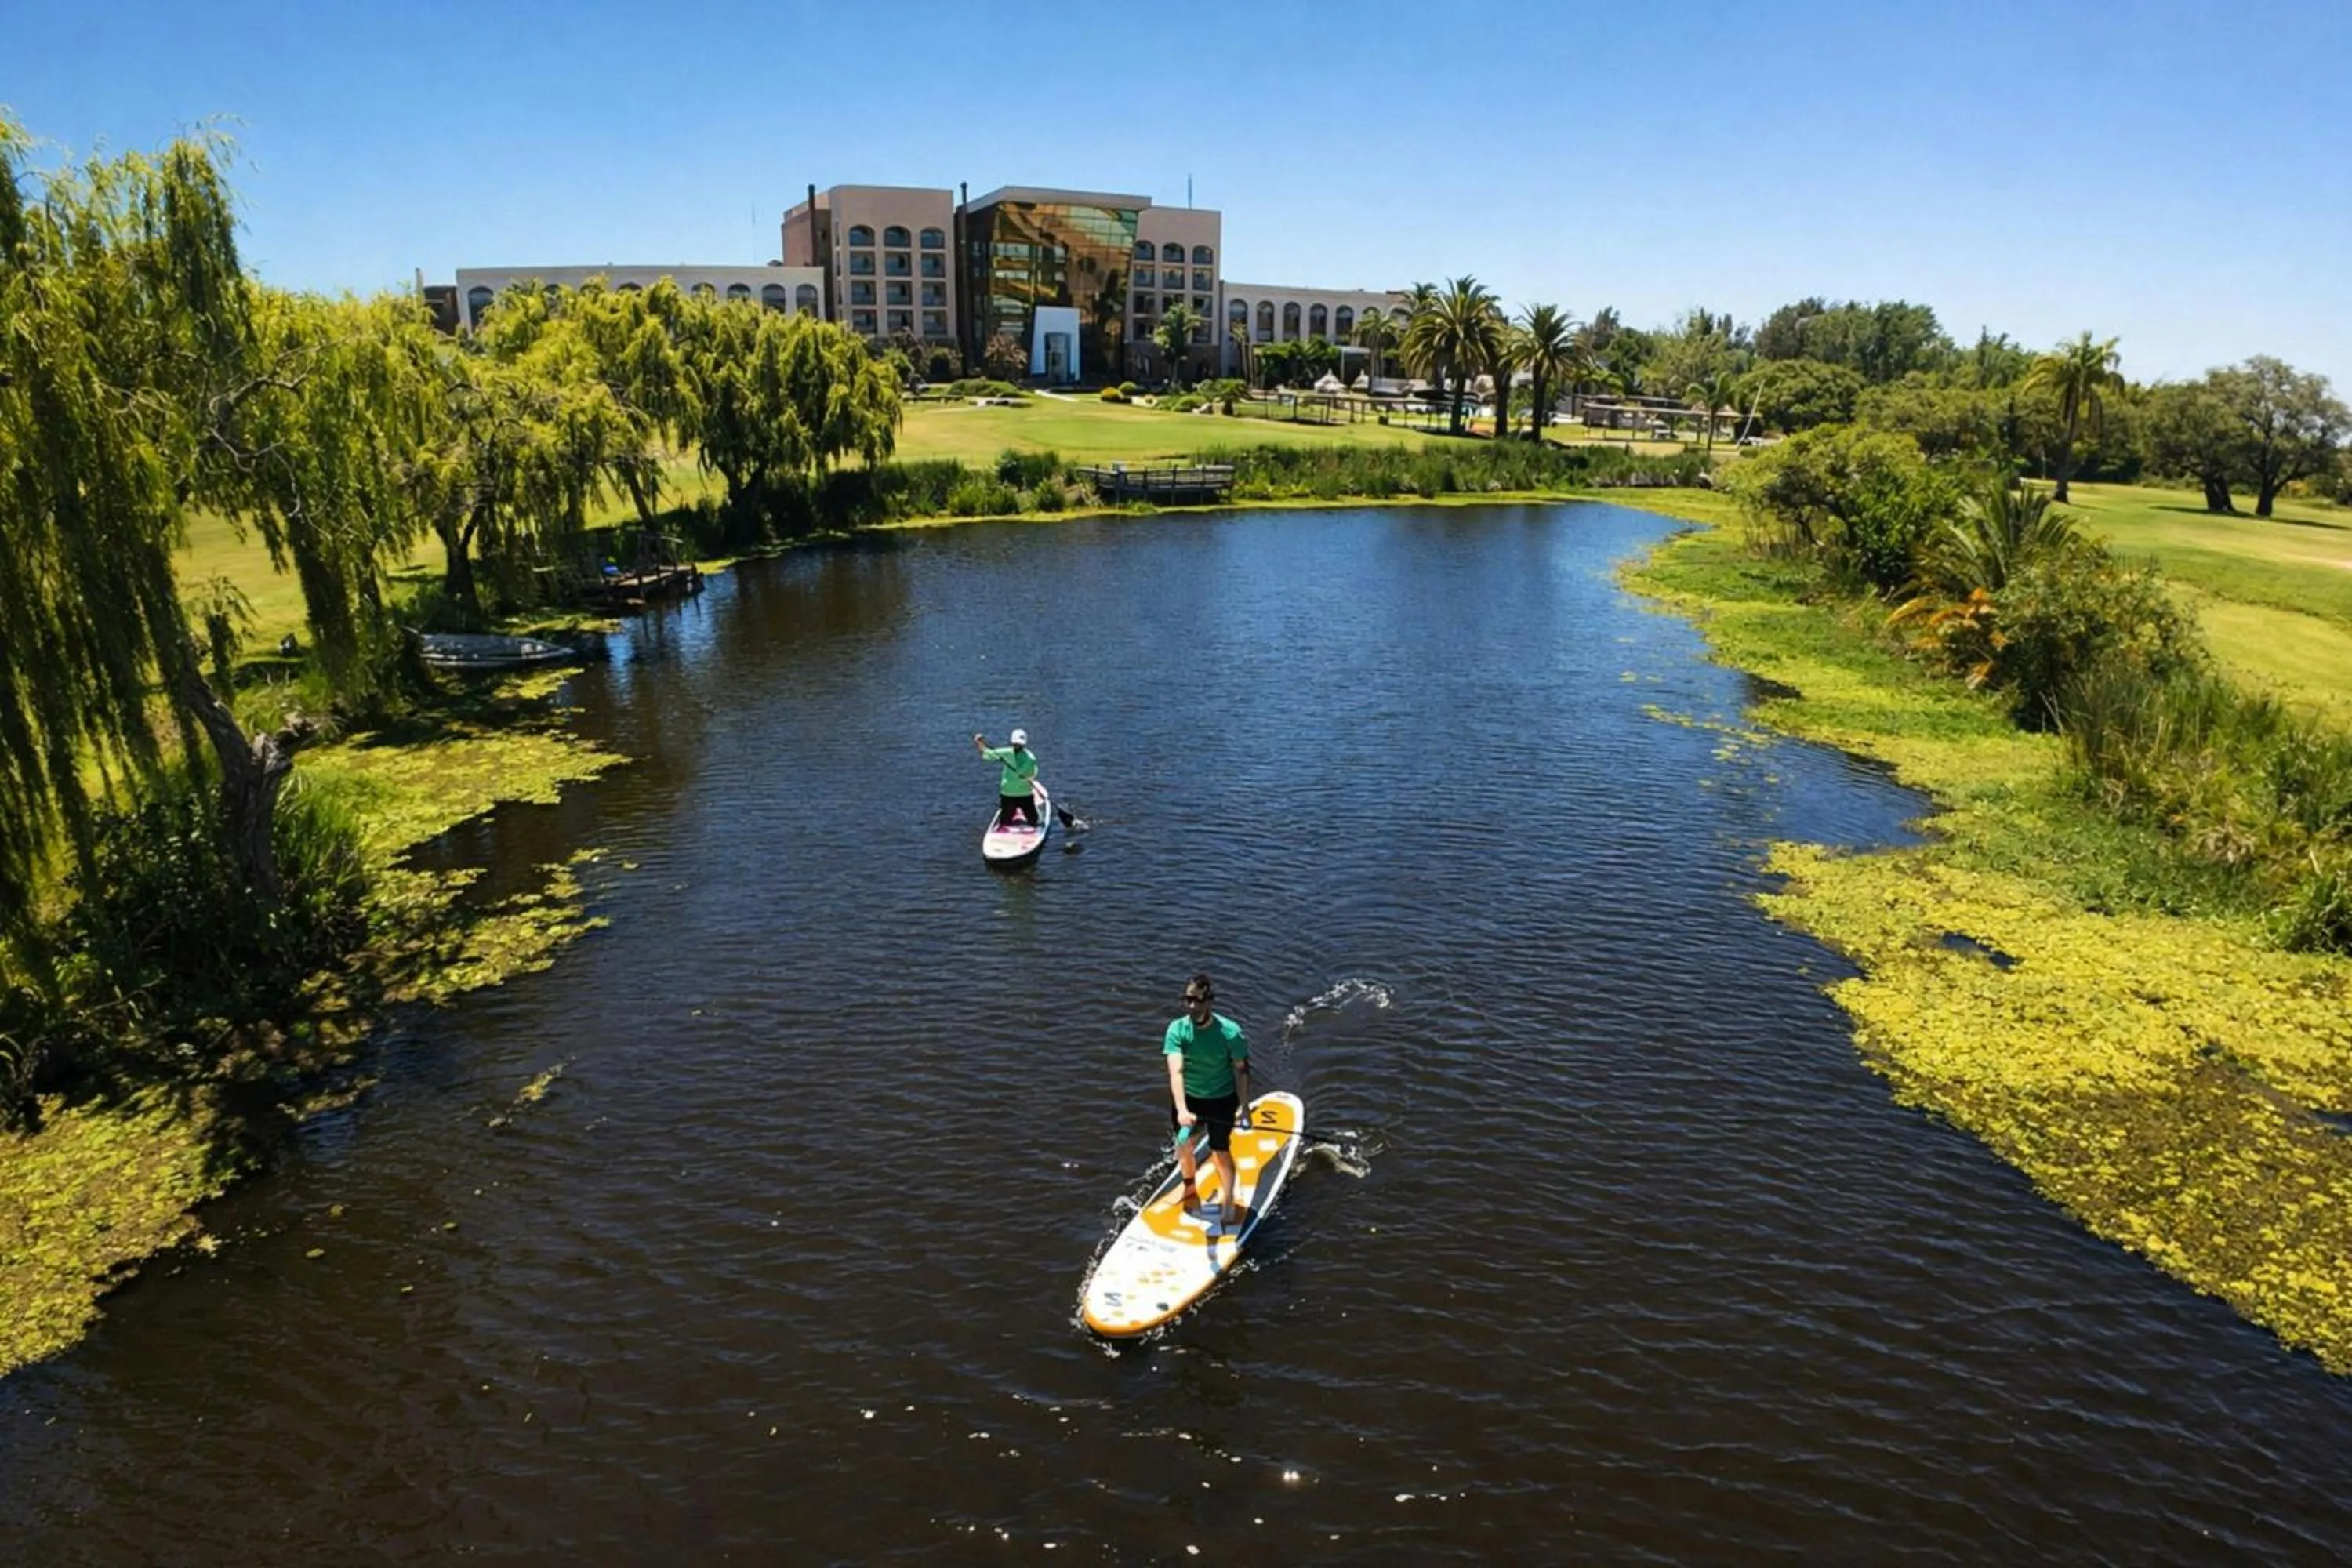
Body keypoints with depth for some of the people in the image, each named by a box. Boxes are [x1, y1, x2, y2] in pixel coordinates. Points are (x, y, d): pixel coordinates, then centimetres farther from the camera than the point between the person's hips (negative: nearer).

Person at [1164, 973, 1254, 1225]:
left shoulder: (1230, 1032, -24)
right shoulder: (1177, 1030, -22)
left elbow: (1241, 1070, -11)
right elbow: (1176, 1072, -31)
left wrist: (1245, 1109, -9)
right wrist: (1182, 1110, -44)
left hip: (1221, 1100, -2)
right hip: (1187, 1099, 2)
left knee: (1221, 1152, 7)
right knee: (1185, 1148, 17)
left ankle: (1229, 1202, 31)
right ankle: (1190, 1187, 48)